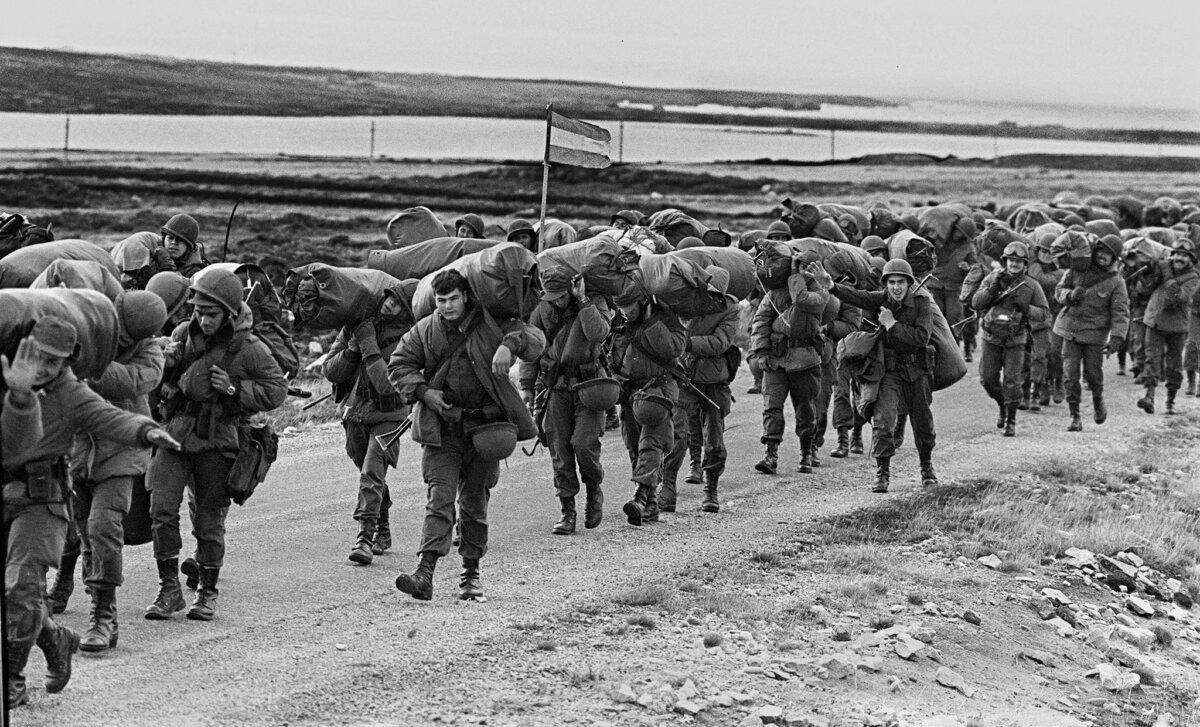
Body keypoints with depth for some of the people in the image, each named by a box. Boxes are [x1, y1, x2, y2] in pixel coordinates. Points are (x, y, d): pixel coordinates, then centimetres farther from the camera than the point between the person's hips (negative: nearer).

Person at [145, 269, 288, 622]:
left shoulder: (249, 349, -8)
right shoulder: (184, 334, 2)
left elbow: (277, 390, -4)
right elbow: (157, 378, 16)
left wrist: (234, 389, -17)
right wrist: (166, 363, -8)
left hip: (215, 443, -2)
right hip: (174, 433, 3)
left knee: (209, 521, 5)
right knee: (162, 509, -8)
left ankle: (207, 592, 22)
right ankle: (169, 589, 4)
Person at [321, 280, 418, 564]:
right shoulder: (356, 325, -2)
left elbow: (387, 383, -28)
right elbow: (329, 371, -2)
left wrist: (368, 345, -28)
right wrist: (351, 350, -20)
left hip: (388, 415, -5)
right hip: (355, 414, 5)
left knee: (372, 474, -20)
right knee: (369, 474, 17)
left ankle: (365, 539, -23)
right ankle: (382, 532, 33)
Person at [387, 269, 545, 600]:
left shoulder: (490, 323, 0)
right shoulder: (424, 331, 3)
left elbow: (536, 339, -4)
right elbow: (399, 365, 10)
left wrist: (510, 344, -25)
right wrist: (422, 390, -7)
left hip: (484, 424, 0)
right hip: (442, 427, 0)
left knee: (475, 500, 8)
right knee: (440, 496, -11)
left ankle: (471, 573, 18)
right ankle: (425, 574, -20)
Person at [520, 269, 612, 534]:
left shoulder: (595, 302, -4)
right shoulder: (542, 309, 2)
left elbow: (598, 333, -23)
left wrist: (583, 301, -22)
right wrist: (526, 386, 5)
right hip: (556, 386, 3)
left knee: (584, 444, -14)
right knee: (559, 450, -1)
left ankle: (594, 492, 14)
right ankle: (567, 512, 6)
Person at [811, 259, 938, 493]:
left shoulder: (922, 302, -11)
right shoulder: (882, 299, -6)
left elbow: (922, 337, -21)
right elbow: (857, 297, -25)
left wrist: (892, 324, -22)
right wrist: (831, 286, -43)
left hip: (917, 370, 0)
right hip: (889, 370, 0)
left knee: (922, 423, 13)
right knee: (883, 417, -17)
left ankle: (926, 467, 36)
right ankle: (882, 472, -12)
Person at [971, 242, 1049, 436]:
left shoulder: (1031, 286, -6)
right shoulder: (993, 278, -3)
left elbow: (1043, 313, -4)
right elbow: (976, 303, -8)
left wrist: (1025, 308, -22)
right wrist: (993, 287, -22)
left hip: (1015, 340, -2)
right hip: (992, 338, 2)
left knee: (1012, 381, -7)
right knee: (987, 378, 2)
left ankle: (1011, 422, 3)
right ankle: (1002, 406, 30)